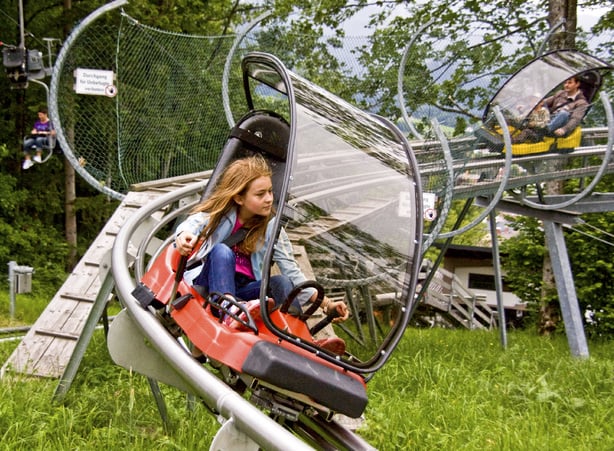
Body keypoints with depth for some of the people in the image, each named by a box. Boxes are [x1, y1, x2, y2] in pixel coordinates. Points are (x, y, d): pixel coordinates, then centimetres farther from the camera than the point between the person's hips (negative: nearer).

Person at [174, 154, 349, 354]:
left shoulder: (271, 228, 2)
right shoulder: (219, 214, -3)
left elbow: (293, 273, -2)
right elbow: (191, 224, -24)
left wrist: (326, 303, -13)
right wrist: (184, 236, -50)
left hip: (244, 292, 3)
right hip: (211, 285, -2)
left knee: (281, 282, -25)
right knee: (222, 251, -30)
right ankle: (227, 309, -55)